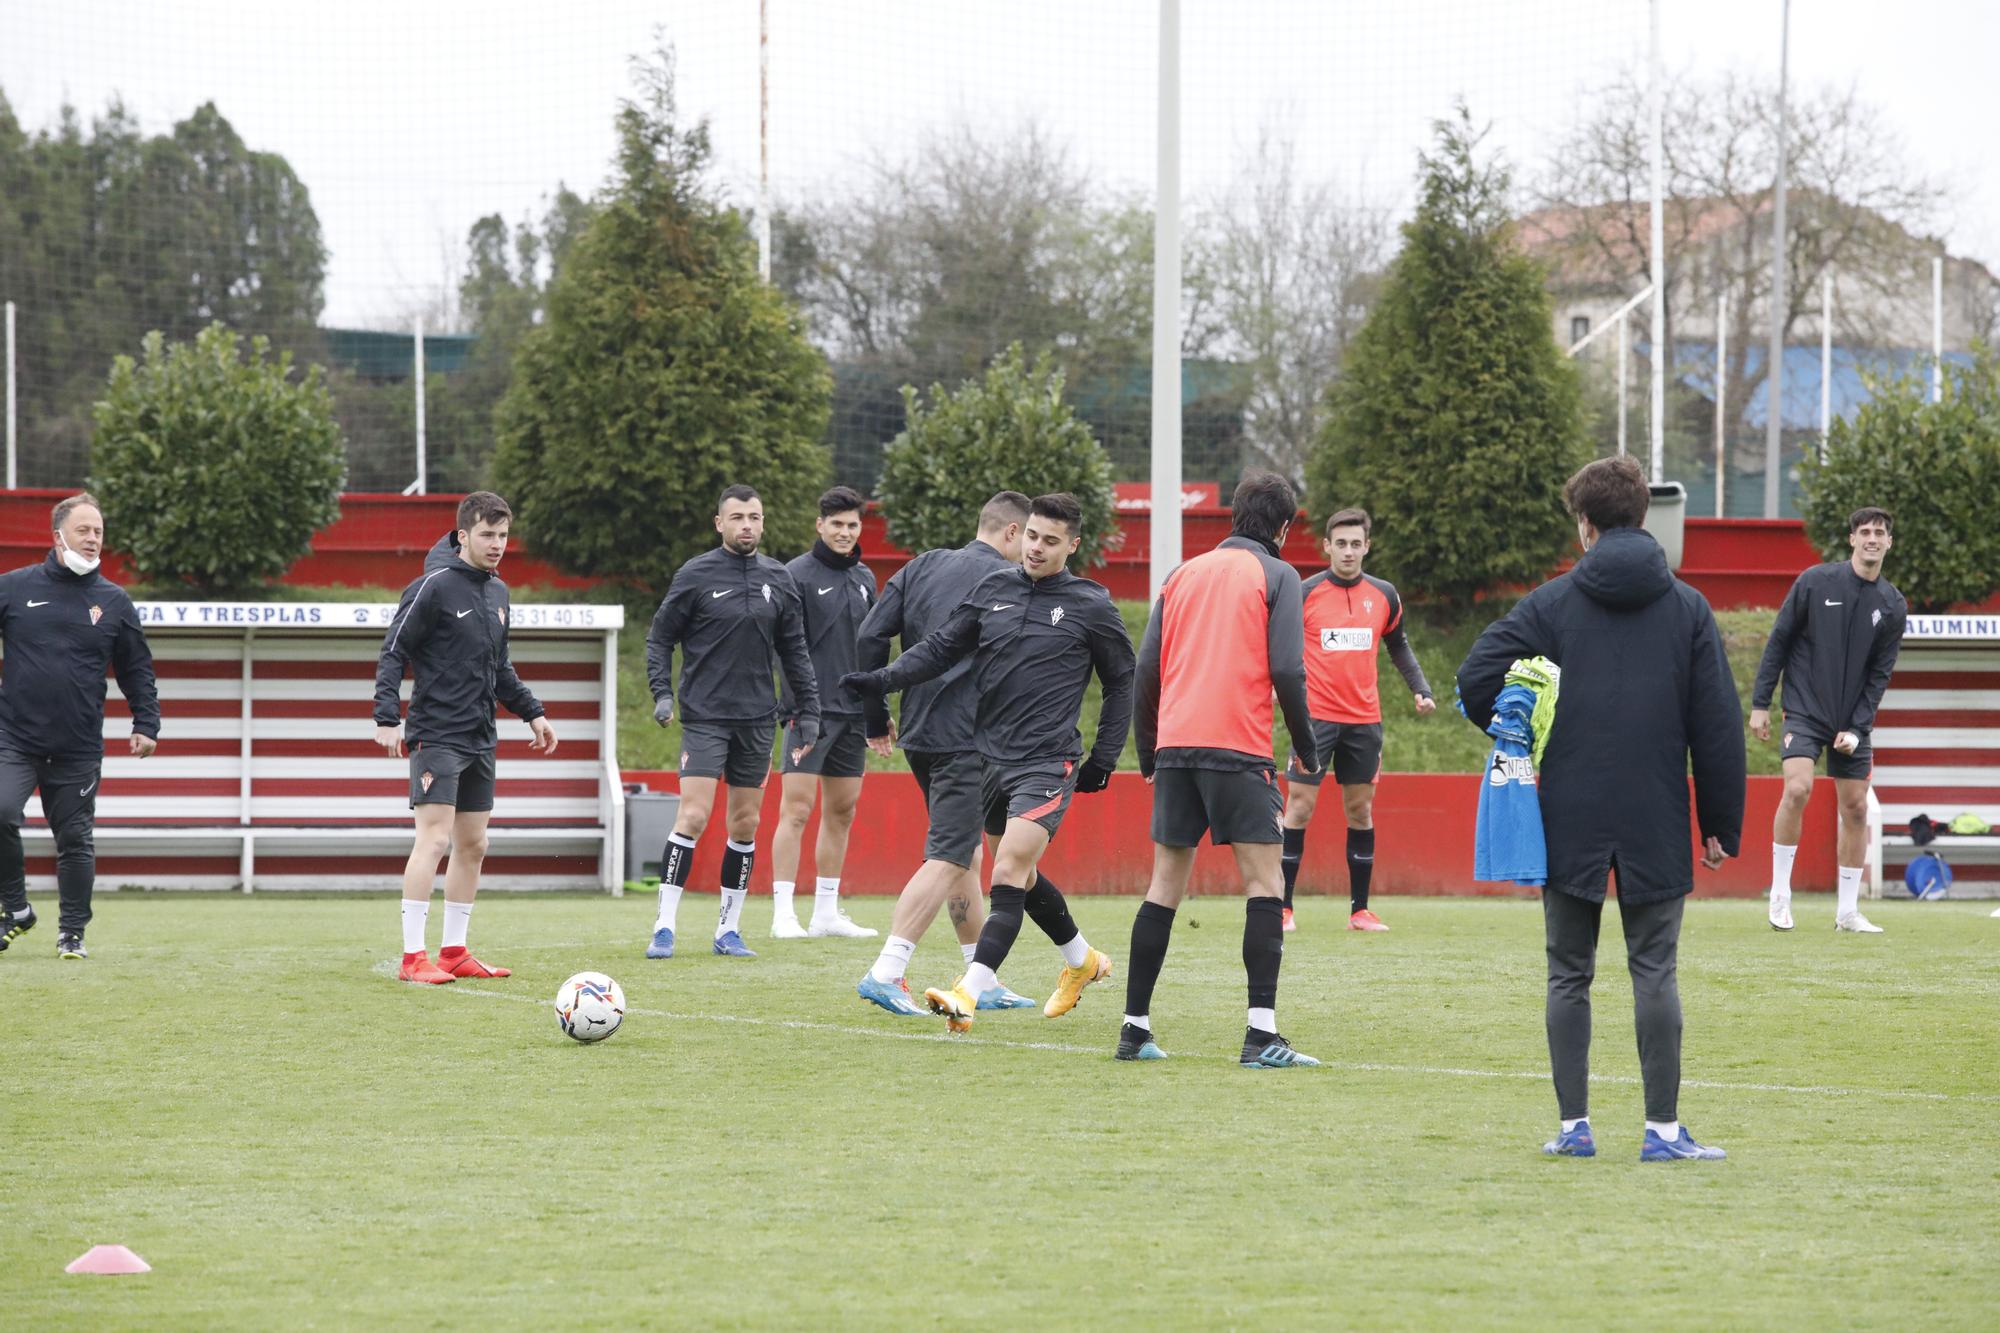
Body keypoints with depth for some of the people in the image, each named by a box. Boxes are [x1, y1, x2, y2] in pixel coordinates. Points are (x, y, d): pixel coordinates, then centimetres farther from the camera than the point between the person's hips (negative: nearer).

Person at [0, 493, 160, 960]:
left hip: (78, 751, 2)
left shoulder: (114, 602, 6)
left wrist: (146, 724, 4)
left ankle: (72, 931, 18)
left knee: (76, 839, 5)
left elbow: (137, 671, 13)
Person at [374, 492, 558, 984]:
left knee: (473, 845, 9)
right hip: (436, 736, -8)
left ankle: (454, 952, 15)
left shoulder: (497, 592, 14)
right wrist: (387, 718, -20)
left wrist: (532, 713, 21)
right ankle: (413, 957, -13)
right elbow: (392, 655, -11)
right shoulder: (434, 586, -11)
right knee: (434, 838, -14)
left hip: (480, 739, 8)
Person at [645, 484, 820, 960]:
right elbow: (660, 638, 2)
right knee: (694, 816, -13)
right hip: (704, 718, -4)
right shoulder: (696, 575, -3)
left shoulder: (778, 579, 8)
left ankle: (729, 929, 15)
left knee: (746, 825, 6)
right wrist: (662, 693, -10)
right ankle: (664, 928, -10)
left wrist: (807, 711, 10)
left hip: (757, 720, 4)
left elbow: (794, 651, 14)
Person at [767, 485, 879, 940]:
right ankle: (783, 915, -10)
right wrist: (796, 706, -17)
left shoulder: (864, 579, 14)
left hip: (853, 713, 7)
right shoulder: (797, 575, -6)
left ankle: (827, 912, 15)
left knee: (842, 813, 9)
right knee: (796, 810, -10)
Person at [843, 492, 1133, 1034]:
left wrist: (1103, 760, 4)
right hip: (990, 758, 6)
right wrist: (884, 679, -8)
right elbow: (942, 647, 7)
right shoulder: (994, 589, 7)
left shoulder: (1090, 606, -3)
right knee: (1019, 875, 17)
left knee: (1009, 874, -18)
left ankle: (968, 995, -25)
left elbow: (1122, 683, 6)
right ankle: (1082, 960, 40)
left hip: (1047, 763, -6)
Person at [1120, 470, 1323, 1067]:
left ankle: (1135, 1028, 11)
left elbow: (1147, 668, 13)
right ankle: (1261, 1035, -15)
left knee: (1166, 882, 12)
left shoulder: (1184, 574, 17)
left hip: (1175, 744, 5)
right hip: (1237, 746, -5)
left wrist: (1148, 752, 20)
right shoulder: (1275, 575, 2)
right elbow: (1286, 668, -8)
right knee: (1264, 881, -4)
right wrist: (1306, 748, 2)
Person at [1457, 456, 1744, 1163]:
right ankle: (1663, 1128, 0)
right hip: (1657, 825, 0)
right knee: (1655, 971, 3)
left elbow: (1476, 680, -8)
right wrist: (1722, 825, 6)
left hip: (1569, 820, 0)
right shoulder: (1688, 608, 4)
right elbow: (1718, 725, 1)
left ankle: (1573, 1124, 5)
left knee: (1569, 974, 7)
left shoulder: (1552, 602, 0)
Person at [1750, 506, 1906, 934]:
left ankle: (1848, 911, 14)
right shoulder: (1815, 582, -6)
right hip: (1805, 711, -4)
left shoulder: (1893, 606, 2)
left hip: (1852, 724, 4)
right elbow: (1778, 641, -1)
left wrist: (1857, 728, -6)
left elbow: (1879, 674, 4)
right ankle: (1779, 895, -10)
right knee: (1797, 789, -22)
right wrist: (1760, 703, -4)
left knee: (1855, 809, 3)